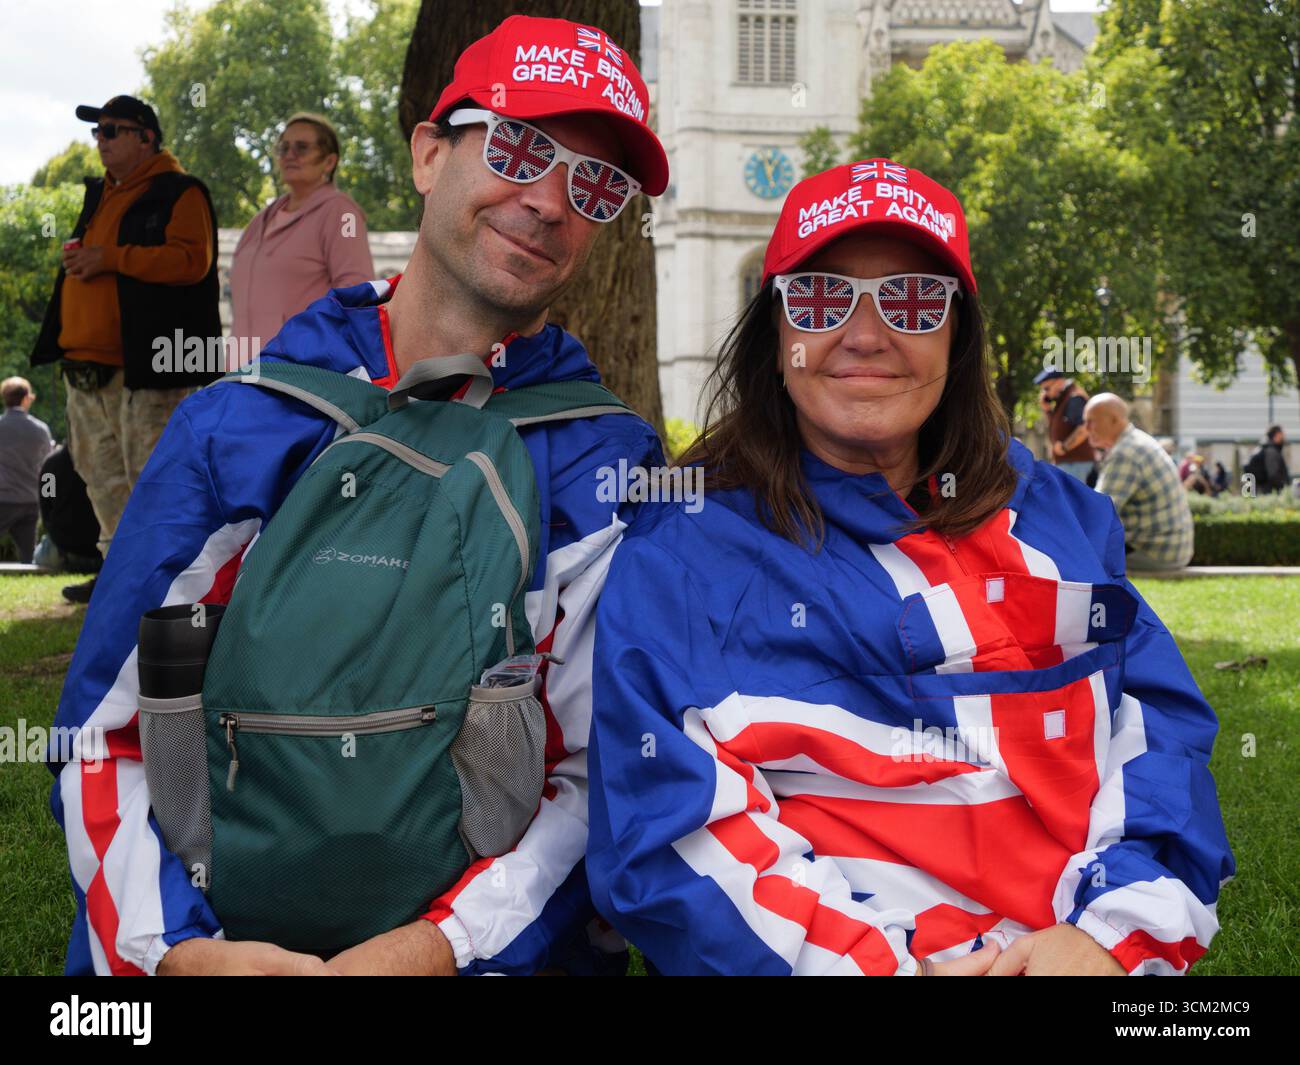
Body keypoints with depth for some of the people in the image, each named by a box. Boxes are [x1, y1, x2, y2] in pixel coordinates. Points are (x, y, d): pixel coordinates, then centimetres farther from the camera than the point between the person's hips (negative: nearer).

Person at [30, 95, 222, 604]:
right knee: (101, 472, 12)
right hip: (88, 364, 9)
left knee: (149, 472, -7)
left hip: (145, 368, -9)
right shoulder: (100, 195, 21)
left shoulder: (178, 193, -5)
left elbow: (190, 260, -20)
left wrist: (110, 258, -20)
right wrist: (76, 259, 12)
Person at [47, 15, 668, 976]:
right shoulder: (237, 427, 4)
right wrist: (176, 948, -12)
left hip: (481, 947, -1)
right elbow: (109, 734, 4)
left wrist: (437, 947, -16)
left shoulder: (604, 466, 2)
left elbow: (597, 775, -1)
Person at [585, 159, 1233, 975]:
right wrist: (880, 966, -13)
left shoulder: (1056, 516, 16)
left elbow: (1160, 729, 10)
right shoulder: (683, 555, 4)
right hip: (832, 957, -3)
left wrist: (1113, 935, -6)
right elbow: (665, 828, -4)